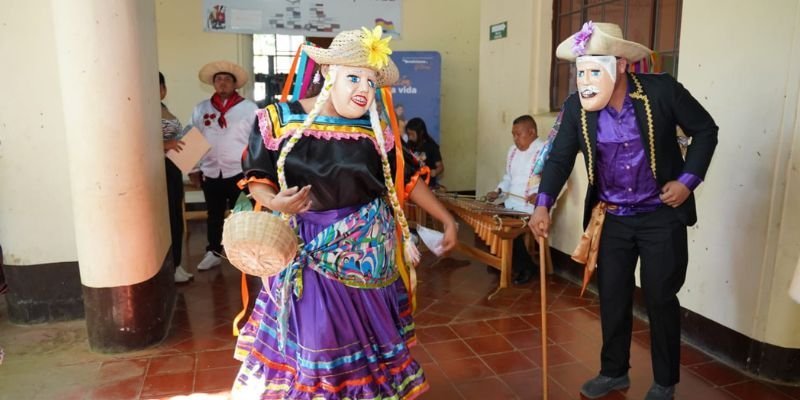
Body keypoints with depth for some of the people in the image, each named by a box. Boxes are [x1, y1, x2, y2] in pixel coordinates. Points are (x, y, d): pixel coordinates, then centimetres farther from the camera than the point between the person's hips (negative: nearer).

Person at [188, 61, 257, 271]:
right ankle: (213, 252, 27)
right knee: (214, 215, 14)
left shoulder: (249, 108, -2)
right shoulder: (201, 108, 8)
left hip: (239, 172, -3)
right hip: (210, 173, 3)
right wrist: (193, 169, 8)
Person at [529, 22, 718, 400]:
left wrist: (688, 180, -11)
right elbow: (560, 158, -5)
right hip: (611, 217, 3)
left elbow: (705, 130, -3)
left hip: (662, 215, -2)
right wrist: (543, 205, -19)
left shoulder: (661, 90, -15)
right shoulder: (576, 107, -9)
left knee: (660, 298, 7)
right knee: (612, 297, 11)